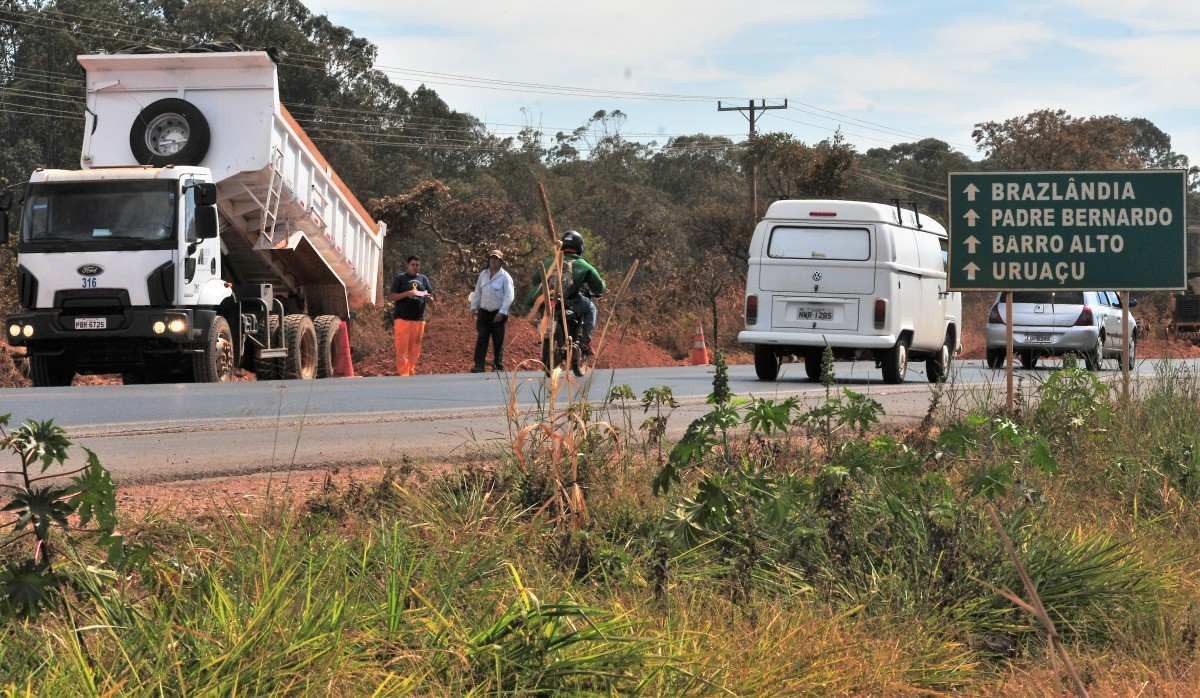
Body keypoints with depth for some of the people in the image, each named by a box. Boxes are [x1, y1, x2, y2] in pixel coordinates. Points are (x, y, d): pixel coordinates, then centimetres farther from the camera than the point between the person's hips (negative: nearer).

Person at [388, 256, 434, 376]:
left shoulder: (423, 279, 14)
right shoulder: (400, 278, 3)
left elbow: (431, 299, 14)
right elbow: (391, 296, -3)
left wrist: (428, 298, -10)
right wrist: (406, 294, -17)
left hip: (419, 319, 4)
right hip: (402, 318, -4)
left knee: (415, 348, 6)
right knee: (402, 348, -7)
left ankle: (411, 372, 13)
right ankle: (402, 374, -8)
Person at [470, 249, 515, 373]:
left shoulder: (505, 277, -5)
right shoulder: (483, 274, 11)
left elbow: (509, 296, -9)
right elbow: (477, 292, 19)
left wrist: (502, 312, -16)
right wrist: (474, 307, 12)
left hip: (498, 314, -4)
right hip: (484, 312, 4)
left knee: (498, 341, 1)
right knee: (481, 339, -3)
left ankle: (498, 366, 9)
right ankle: (479, 365, -5)